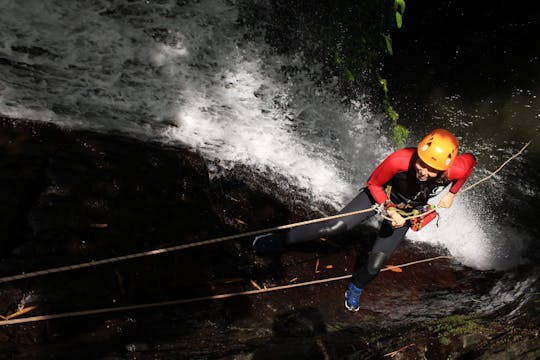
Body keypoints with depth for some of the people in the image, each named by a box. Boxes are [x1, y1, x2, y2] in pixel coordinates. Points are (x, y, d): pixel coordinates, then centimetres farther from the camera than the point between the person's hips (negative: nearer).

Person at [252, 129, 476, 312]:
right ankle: (279, 240, 1)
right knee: (336, 226, -15)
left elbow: (470, 160, -6)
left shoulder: (455, 170, -33)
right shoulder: (399, 160, -38)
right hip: (382, 196, -2)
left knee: (375, 265, -5)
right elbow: (374, 184, -17)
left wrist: (452, 194, -1)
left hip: (408, 211, 2)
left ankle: (355, 288, 29)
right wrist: (390, 210, -27)